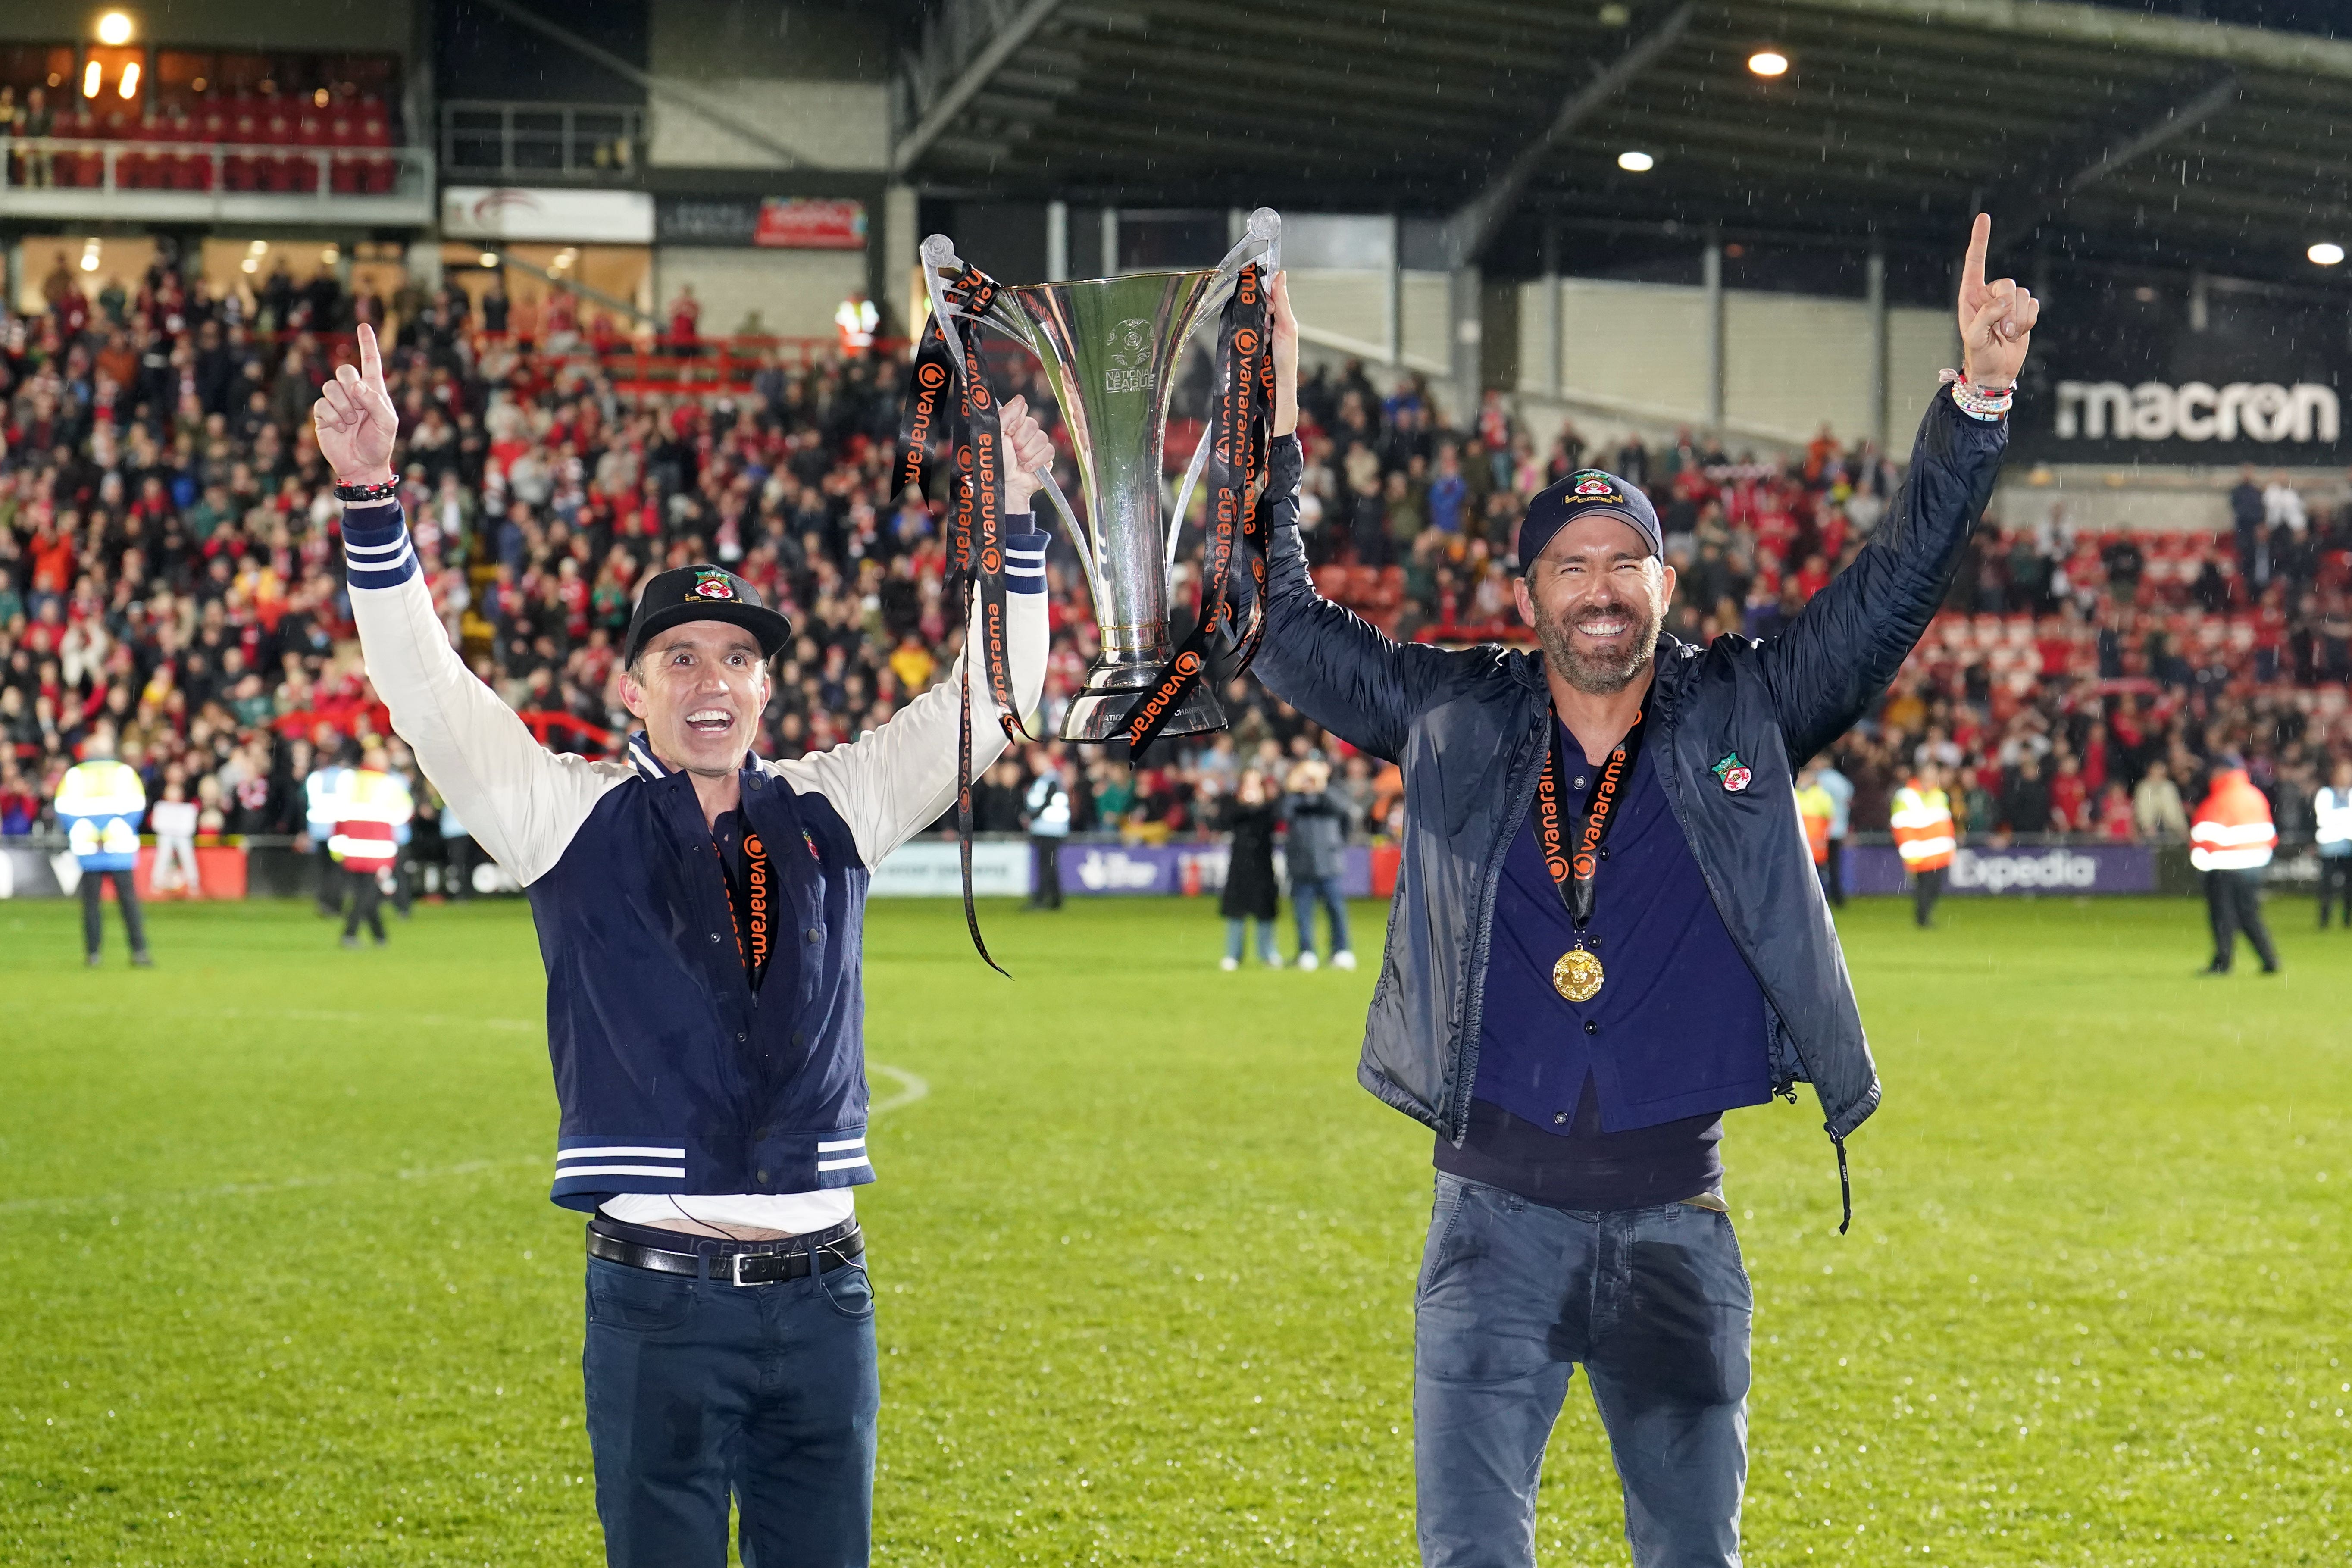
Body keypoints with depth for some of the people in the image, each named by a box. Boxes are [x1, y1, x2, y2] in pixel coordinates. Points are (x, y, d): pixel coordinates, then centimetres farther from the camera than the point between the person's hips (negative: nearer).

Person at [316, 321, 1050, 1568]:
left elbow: (989, 699, 8)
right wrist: (370, 497, -21)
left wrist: (1010, 515, -3)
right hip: (656, 1303, -3)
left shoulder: (830, 811, 9)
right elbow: (425, 690, -9)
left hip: (820, 1292, 3)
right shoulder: (572, 816, 1)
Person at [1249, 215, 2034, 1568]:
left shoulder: (1740, 717, 3)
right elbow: (1288, 637, 8)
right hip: (1497, 1220, -1)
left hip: (1675, 1225, 1)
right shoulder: (1456, 720, 4)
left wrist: (1978, 402, -14)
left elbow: (1895, 590, -2)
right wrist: (1275, 442, -2)